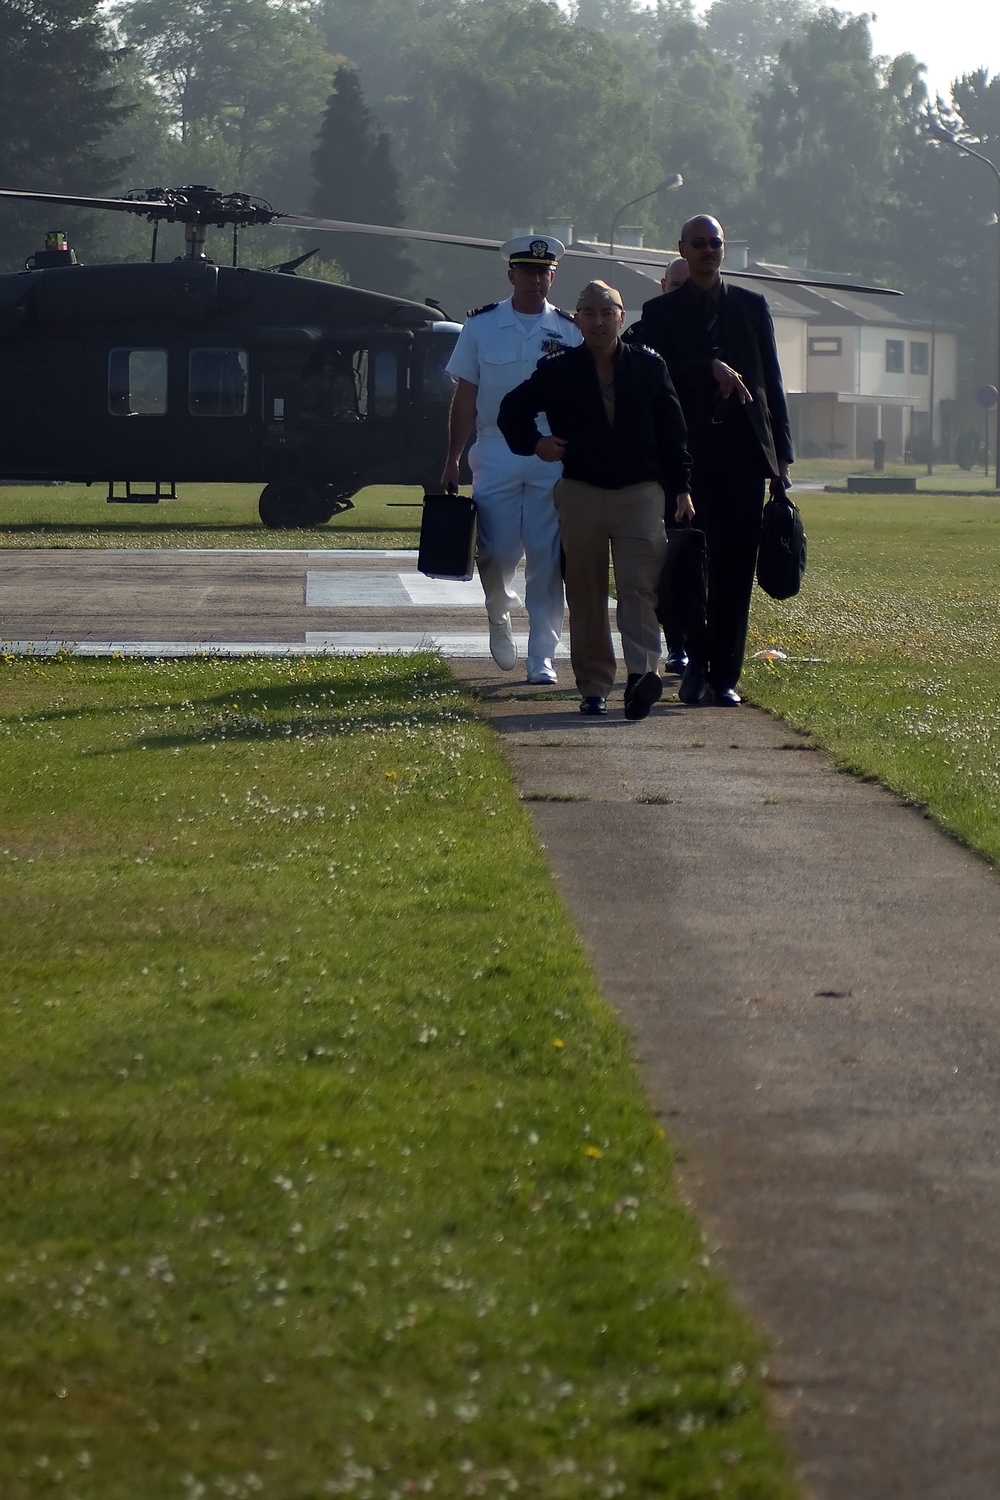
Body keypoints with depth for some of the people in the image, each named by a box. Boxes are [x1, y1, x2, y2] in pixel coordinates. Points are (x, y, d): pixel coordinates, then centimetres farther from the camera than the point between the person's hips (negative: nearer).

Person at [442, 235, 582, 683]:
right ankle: (499, 615, 28)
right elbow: (465, 398, 7)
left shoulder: (569, 332, 6)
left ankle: (542, 657, 4)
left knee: (547, 558, -2)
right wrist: (452, 461, 3)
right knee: (497, 550, -4)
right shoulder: (482, 326, 5)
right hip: (496, 455, 0)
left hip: (553, 457, 0)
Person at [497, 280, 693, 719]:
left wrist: (680, 488, 5)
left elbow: (672, 431, 9)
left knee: (640, 586, -13)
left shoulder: (649, 367, 7)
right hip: (580, 493, 1)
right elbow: (512, 409, 16)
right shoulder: (557, 371, 5)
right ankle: (593, 687, 9)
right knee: (586, 595, 3)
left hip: (640, 492, -1)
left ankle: (642, 673, -23)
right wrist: (534, 443, -1)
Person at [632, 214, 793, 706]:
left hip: (744, 449, 2)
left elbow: (771, 380, 13)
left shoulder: (751, 306, 14)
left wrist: (780, 450, 7)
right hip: (691, 456, -2)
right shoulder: (660, 312, 8)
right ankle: (697, 663, 9)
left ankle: (725, 675, 2)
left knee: (736, 566, -1)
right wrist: (710, 368, -16)